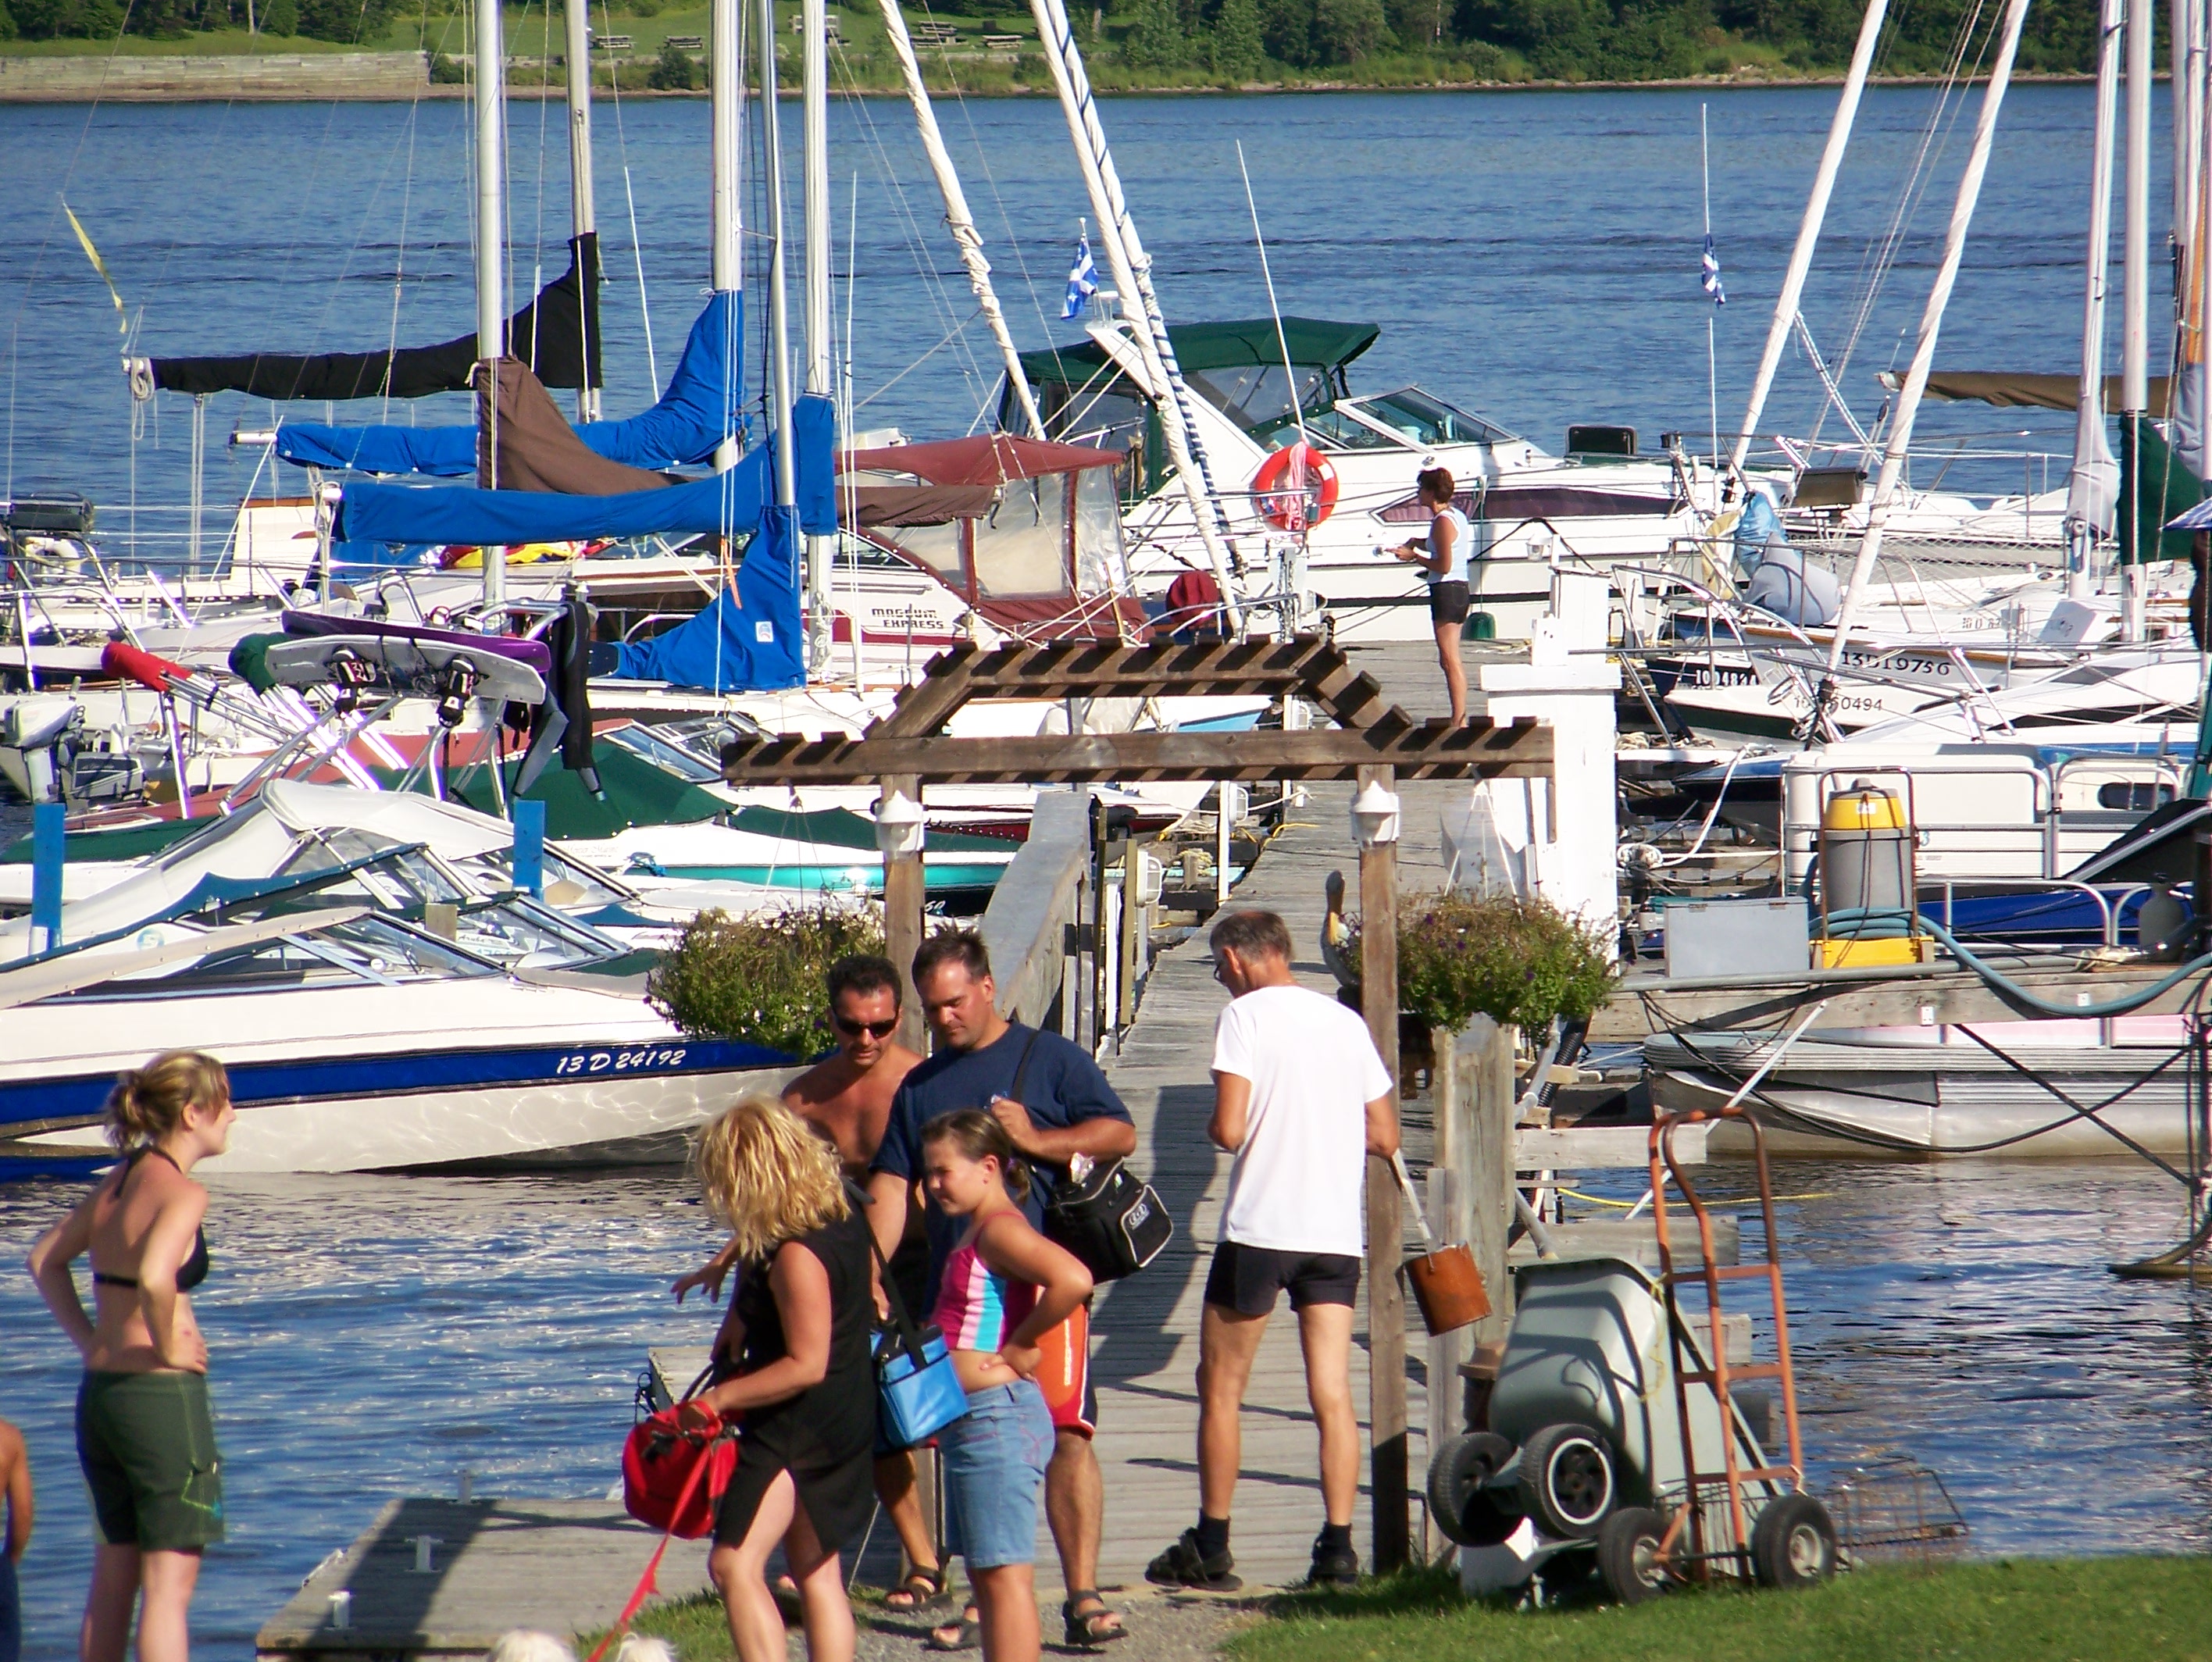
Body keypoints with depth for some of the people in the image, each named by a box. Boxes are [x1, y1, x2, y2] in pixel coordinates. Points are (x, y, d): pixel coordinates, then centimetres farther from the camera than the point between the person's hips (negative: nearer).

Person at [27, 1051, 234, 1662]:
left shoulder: (120, 1181, 10)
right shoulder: (182, 1193, -15)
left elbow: (46, 1259, 22)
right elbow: (154, 1278, -33)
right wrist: (167, 1347, -16)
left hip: (99, 1393, 8)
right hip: (163, 1397, -8)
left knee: (114, 1576, 17)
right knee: (169, 1586, -5)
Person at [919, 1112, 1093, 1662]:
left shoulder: (999, 1230, -15)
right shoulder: (976, 1231, 15)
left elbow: (1073, 1280, -31)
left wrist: (1019, 1346, -20)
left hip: (997, 1415, -11)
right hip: (973, 1419, 11)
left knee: (1003, 1574, -9)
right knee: (985, 1573, 14)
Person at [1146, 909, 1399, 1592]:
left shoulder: (1245, 1015, -6)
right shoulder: (1346, 1022, 11)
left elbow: (1229, 1130, -14)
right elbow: (1384, 1135, 13)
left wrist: (1214, 1126, 7)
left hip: (1261, 1225, -5)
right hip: (1337, 1230, 5)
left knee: (1221, 1388, 7)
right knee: (1333, 1395, 2)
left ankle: (1211, 1547, 9)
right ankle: (1337, 1546, -7)